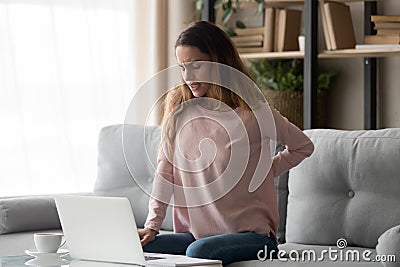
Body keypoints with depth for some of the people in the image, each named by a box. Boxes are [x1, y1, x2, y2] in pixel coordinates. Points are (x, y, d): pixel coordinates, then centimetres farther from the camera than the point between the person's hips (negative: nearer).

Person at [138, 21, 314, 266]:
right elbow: (165, 170, 5)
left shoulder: (253, 114, -6)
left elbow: (303, 147, 10)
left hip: (250, 233, -3)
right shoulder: (178, 106, 4)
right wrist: (152, 225, -3)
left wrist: (263, 172, 2)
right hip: (194, 232, 3)